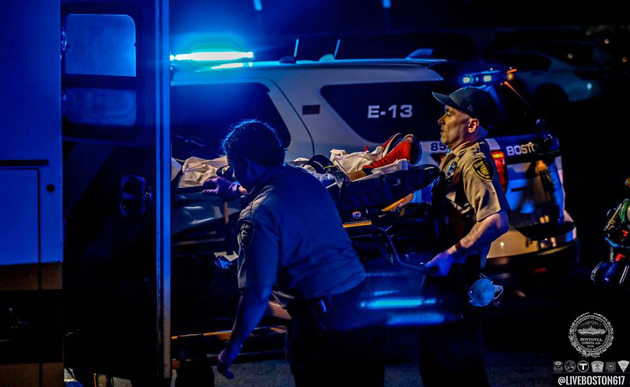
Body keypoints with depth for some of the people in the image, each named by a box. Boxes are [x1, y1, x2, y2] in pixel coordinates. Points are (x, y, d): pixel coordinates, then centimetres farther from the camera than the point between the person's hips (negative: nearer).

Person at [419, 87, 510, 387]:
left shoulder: (474, 162, -20)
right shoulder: (455, 157, 13)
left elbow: (496, 221, -32)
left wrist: (450, 255, -31)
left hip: (455, 274, -11)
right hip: (446, 272, 11)